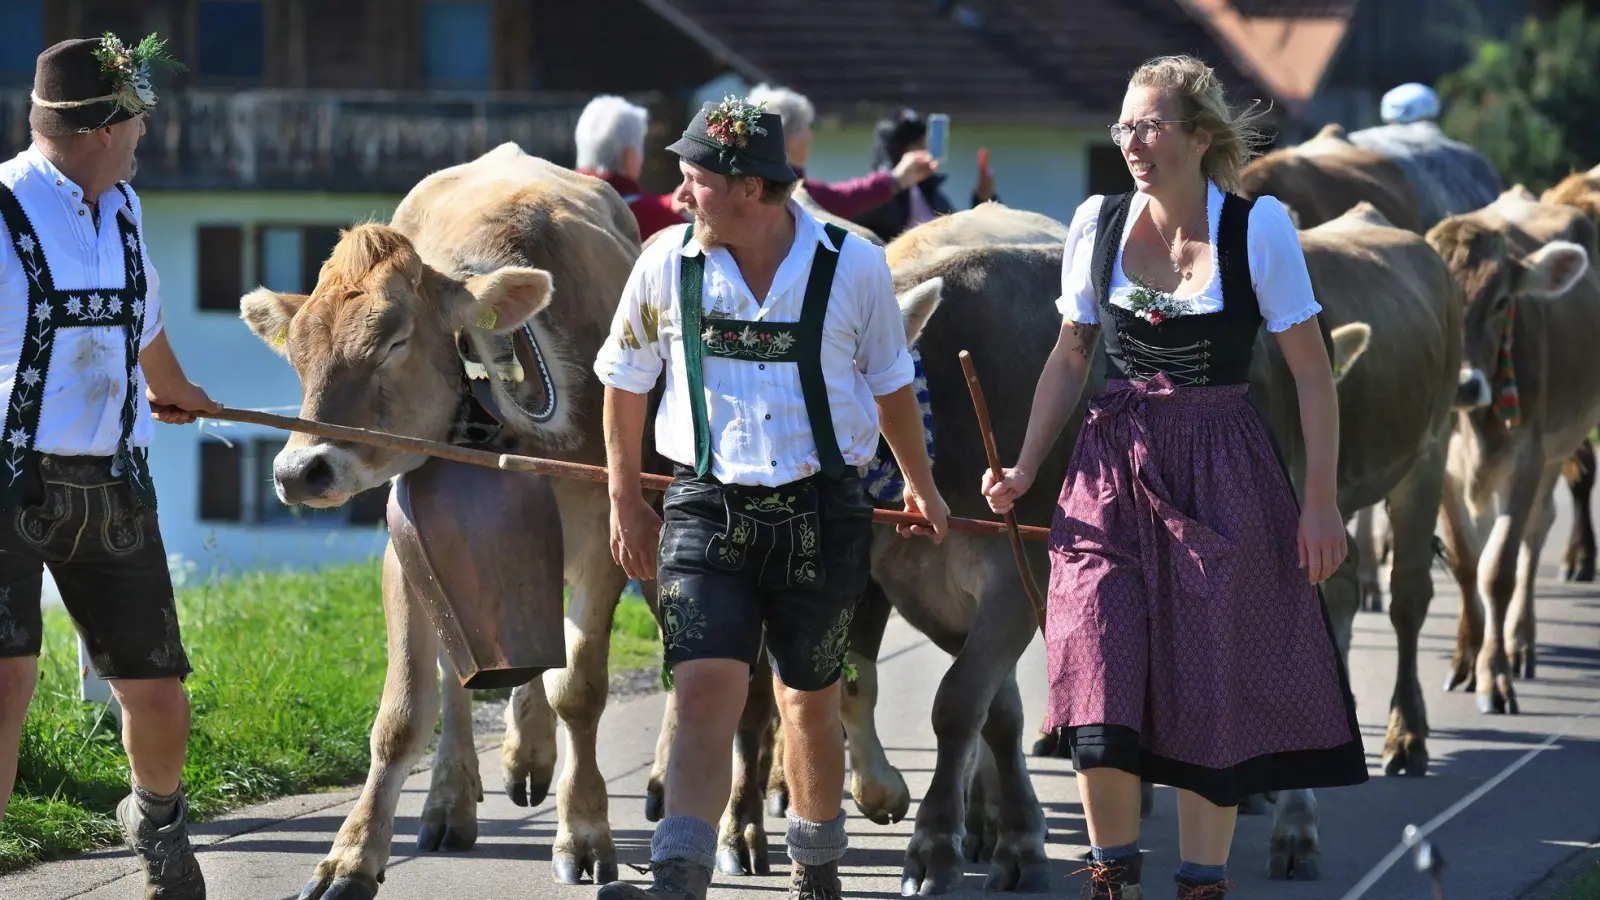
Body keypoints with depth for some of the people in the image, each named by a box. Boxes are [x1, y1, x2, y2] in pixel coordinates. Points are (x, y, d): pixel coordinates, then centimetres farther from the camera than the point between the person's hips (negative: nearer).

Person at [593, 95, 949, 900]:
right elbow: (624, 382, 11)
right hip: (706, 508, 0)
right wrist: (625, 502, 16)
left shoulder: (853, 268, -7)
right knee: (705, 692, -15)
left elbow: (890, 385, 10)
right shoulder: (667, 265, -5)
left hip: (821, 514, 0)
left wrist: (921, 489, 23)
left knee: (809, 704, 12)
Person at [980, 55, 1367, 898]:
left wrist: (1320, 502, -6)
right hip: (1113, 466, 2)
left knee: (1210, 694, 1)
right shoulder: (1098, 223, 3)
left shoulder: (1258, 227, -7)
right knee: (1100, 684, -7)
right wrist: (1024, 468, 7)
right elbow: (1069, 358, 15)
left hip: (1219, 475, -2)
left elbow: (1311, 373, -4)